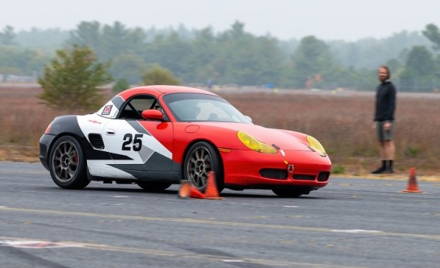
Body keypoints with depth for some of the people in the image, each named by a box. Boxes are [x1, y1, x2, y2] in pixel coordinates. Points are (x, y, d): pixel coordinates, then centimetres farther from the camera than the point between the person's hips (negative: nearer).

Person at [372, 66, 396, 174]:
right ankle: (384, 167, 10)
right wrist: (375, 121, 18)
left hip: (387, 120, -8)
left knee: (388, 142, -10)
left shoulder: (391, 87, -9)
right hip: (379, 120, 8)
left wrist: (388, 121, -22)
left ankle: (390, 167, -11)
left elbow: (392, 105, -15)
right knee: (382, 143, 7)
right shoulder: (379, 88, 17)